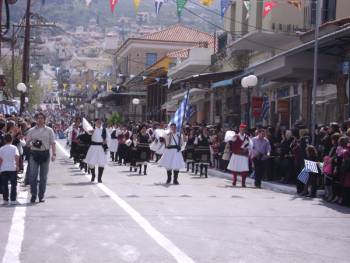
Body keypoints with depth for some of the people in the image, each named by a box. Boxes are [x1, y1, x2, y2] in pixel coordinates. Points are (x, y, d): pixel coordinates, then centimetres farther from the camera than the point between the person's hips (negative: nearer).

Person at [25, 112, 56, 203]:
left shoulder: (49, 130, 6)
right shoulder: (31, 130, 8)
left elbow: (53, 143, 3)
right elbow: (27, 143, 9)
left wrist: (54, 154, -9)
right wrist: (32, 144, -13)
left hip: (45, 153, 0)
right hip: (34, 154, 0)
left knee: (43, 176, 6)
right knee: (33, 175, -7)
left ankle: (41, 196, 15)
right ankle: (33, 194, 5)